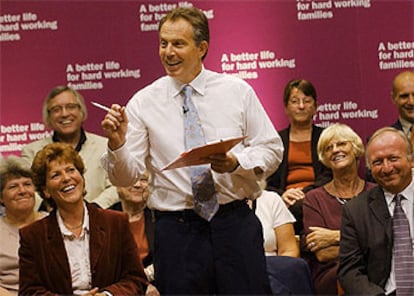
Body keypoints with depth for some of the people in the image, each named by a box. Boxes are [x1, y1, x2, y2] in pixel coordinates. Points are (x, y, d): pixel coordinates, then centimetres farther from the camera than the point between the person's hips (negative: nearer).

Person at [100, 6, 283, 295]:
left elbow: (272, 150, 5)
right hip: (176, 230, 0)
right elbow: (126, 176, -1)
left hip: (236, 223, 1)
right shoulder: (144, 103, 2)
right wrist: (116, 143, -21)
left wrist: (236, 163, -14)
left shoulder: (237, 91, 5)